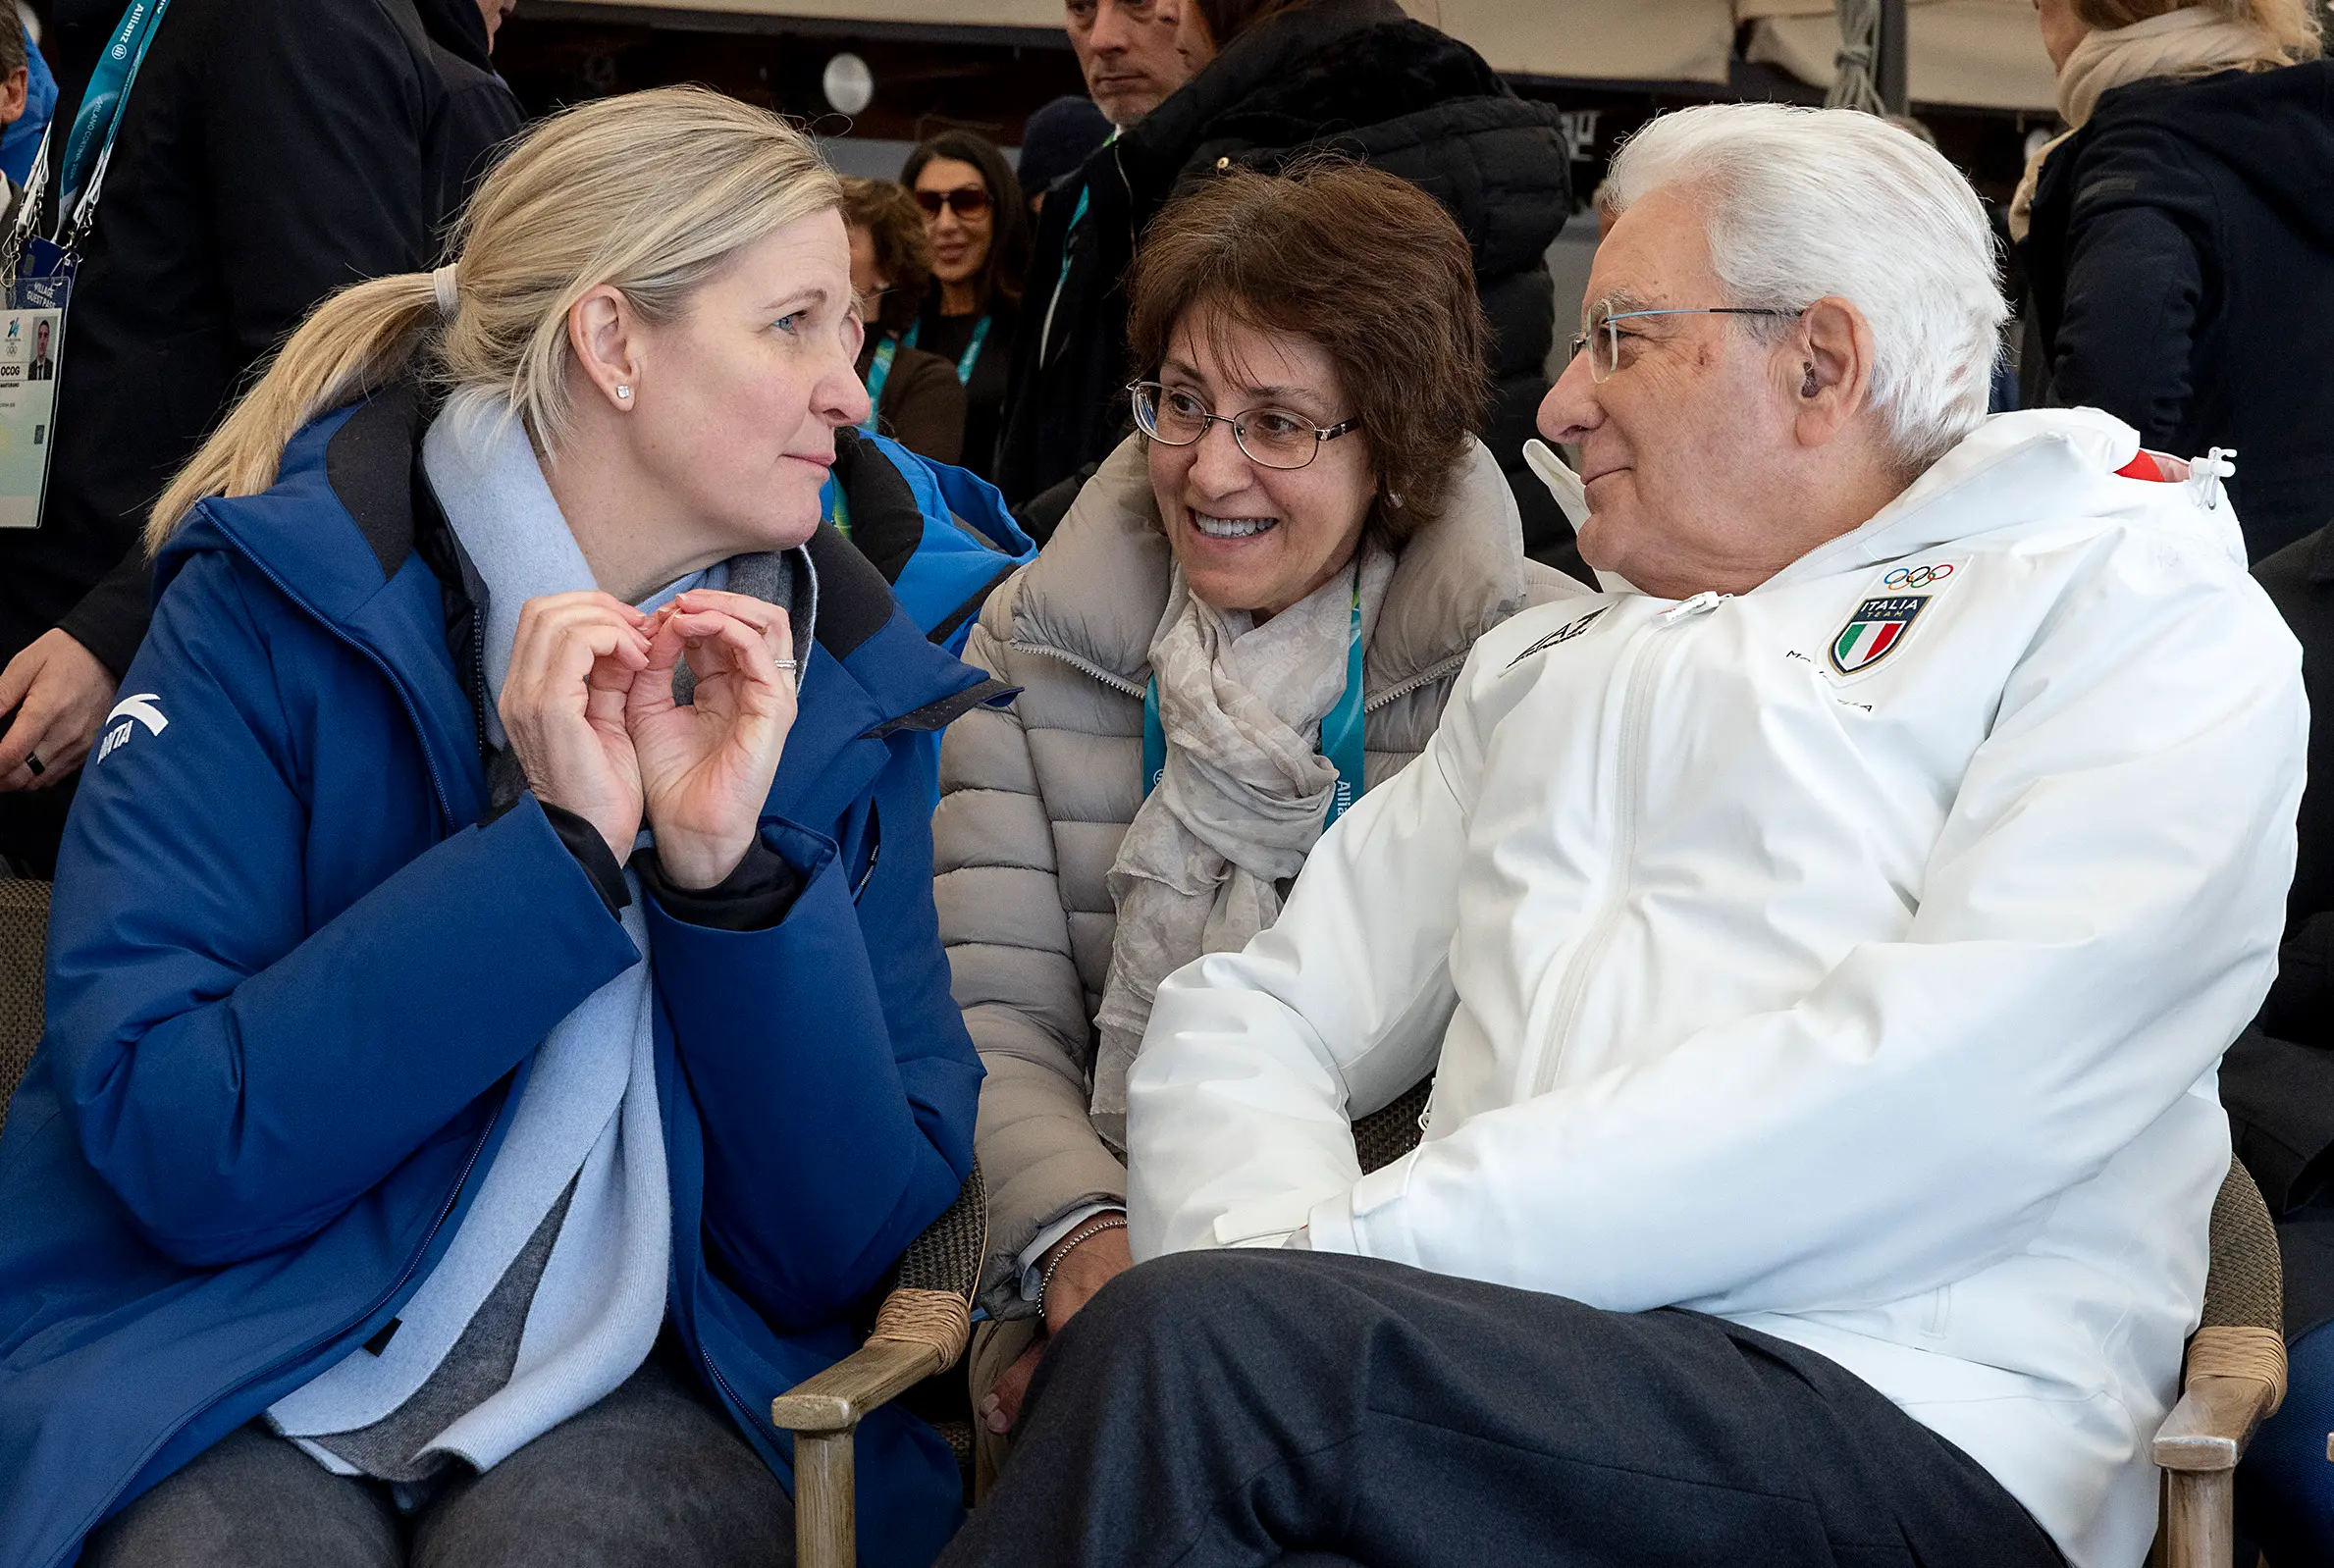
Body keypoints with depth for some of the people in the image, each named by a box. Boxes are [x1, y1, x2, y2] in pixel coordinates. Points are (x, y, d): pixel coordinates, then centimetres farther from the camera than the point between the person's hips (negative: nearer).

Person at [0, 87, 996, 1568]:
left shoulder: (839, 684, 5)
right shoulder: (282, 603, -4)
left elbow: (855, 1249, -2)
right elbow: (169, 1144, -15)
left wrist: (733, 874, -15)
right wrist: (558, 855, -19)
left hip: (630, 1389, 2)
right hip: (239, 1356, -1)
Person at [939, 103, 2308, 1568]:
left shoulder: (2145, 601, 5)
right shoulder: (1545, 665, 26)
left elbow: (1956, 1080, -11)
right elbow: (1255, 1008, 17)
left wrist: (1364, 1247, -14)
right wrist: (1265, 1275, -7)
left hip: (1891, 1420, -4)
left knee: (1192, 1353, -29)